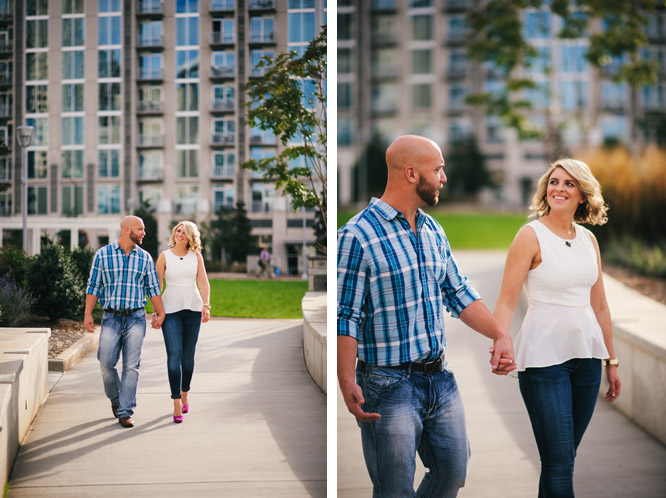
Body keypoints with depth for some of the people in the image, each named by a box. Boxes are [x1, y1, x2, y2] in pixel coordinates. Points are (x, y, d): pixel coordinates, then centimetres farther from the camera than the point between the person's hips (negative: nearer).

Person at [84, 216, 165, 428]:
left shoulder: (144, 257, 7)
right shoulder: (102, 255, 2)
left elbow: (153, 288, 11)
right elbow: (93, 287, 4)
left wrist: (160, 313, 6)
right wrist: (87, 314, -2)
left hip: (136, 318, 1)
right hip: (111, 317, -1)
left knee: (131, 367, -3)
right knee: (106, 363, -4)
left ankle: (125, 412, 3)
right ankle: (115, 399, 24)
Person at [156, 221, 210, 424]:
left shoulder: (196, 256, 7)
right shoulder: (165, 256, 2)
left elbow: (203, 282, 3)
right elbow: (158, 285, 2)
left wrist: (206, 305, -9)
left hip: (193, 308, 2)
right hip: (171, 309, -2)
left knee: (188, 355, 7)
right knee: (174, 355, -10)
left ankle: (184, 395, 26)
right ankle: (177, 405, -12)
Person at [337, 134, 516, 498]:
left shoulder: (434, 231, 10)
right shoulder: (357, 236, -15)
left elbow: (459, 293, 15)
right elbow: (345, 317, -16)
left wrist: (500, 334, 1)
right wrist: (347, 385, -23)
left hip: (441, 378, 7)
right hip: (389, 384, -7)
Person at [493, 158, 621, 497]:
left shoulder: (588, 240, 10)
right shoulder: (531, 236, -7)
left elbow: (599, 306, 17)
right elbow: (506, 302, -12)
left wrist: (611, 360, 19)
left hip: (586, 354, 6)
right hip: (544, 357, -5)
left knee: (565, 457, 10)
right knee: (558, 463, -7)